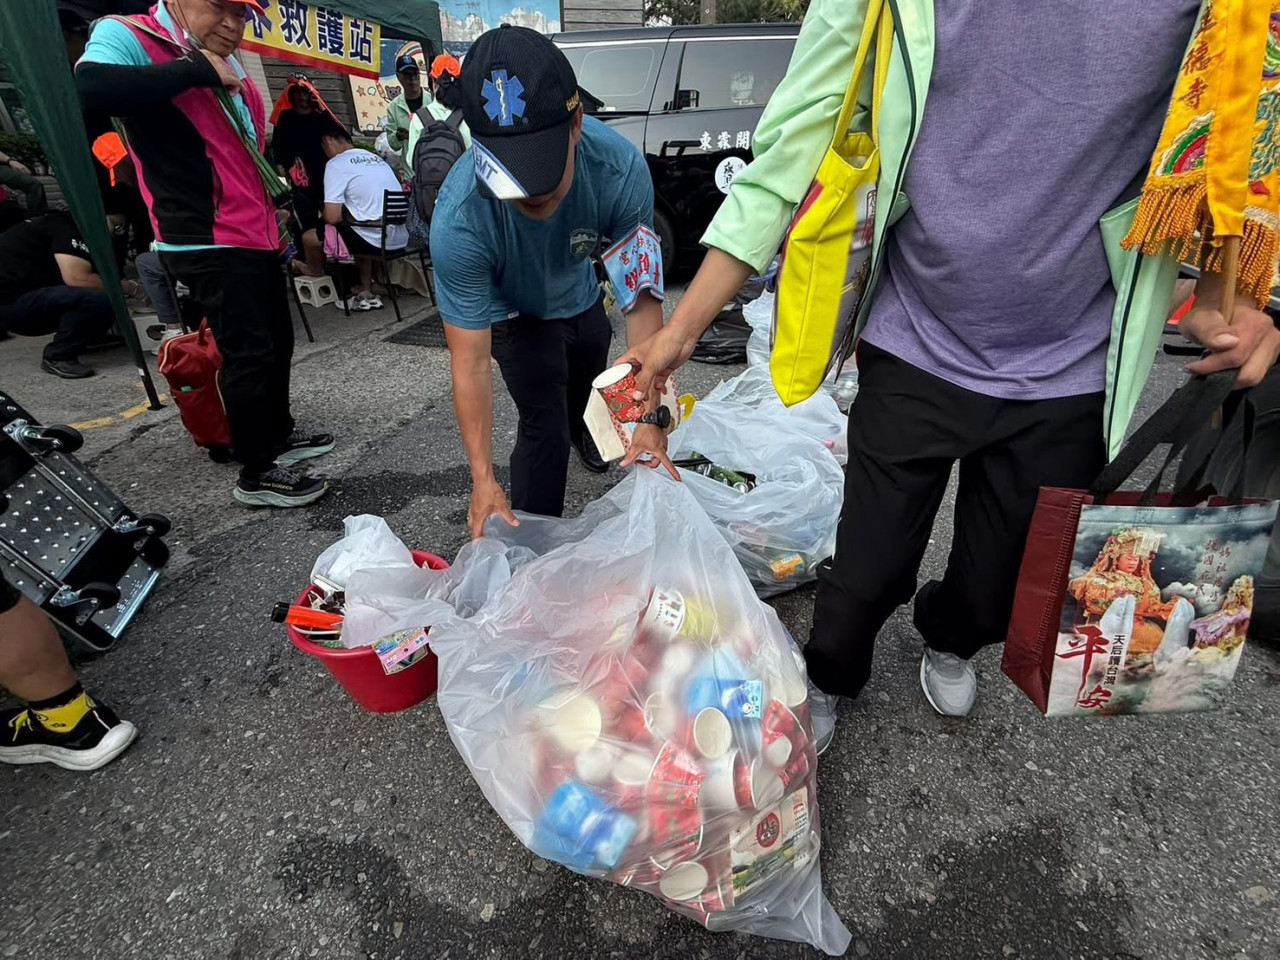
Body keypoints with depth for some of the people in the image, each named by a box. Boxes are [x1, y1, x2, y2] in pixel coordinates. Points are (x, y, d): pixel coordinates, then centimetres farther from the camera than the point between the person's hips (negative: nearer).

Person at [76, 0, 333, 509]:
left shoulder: (226, 62, 14)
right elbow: (90, 87, -30)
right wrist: (196, 71, -24)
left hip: (256, 237, 9)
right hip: (208, 244, -9)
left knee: (278, 340, 17)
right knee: (250, 352, -7)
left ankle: (280, 433, 35)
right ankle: (256, 476, 5)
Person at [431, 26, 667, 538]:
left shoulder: (620, 168, -38)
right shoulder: (458, 220, -42)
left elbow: (643, 301, -34)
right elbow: (471, 361, -37)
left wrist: (648, 423, -40)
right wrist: (483, 479, -42)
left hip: (579, 294, 4)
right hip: (514, 310, -3)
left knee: (588, 387, 27)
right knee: (544, 421, -19)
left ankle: (582, 435, 65)